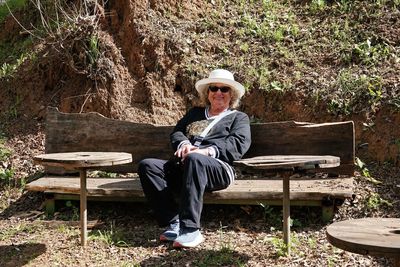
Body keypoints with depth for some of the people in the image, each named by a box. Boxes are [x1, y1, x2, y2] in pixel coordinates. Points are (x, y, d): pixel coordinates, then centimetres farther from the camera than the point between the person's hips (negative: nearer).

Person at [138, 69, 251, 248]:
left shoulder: (239, 118, 22)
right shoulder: (194, 113, 34)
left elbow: (239, 143, 2)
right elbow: (176, 132, 21)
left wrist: (208, 151, -16)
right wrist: (183, 143, -5)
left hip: (218, 169, -4)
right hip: (183, 168, 5)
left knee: (194, 159, -39)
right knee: (147, 165, -21)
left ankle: (190, 229, -39)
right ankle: (173, 223, -27)